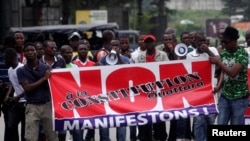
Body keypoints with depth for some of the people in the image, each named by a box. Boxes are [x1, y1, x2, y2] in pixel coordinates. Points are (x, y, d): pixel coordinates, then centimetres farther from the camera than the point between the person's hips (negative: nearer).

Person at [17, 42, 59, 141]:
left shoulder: (46, 68, 5)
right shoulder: (21, 71, 2)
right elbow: (27, 88, -9)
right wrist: (44, 78, -10)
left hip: (47, 105, 1)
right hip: (32, 107, -1)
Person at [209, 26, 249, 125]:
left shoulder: (242, 54, -13)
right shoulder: (223, 53, 7)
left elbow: (233, 73, -22)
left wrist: (218, 62, -19)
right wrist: (219, 86, -4)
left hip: (239, 97, -6)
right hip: (225, 96, 6)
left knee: (236, 124, 1)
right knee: (220, 124, 1)